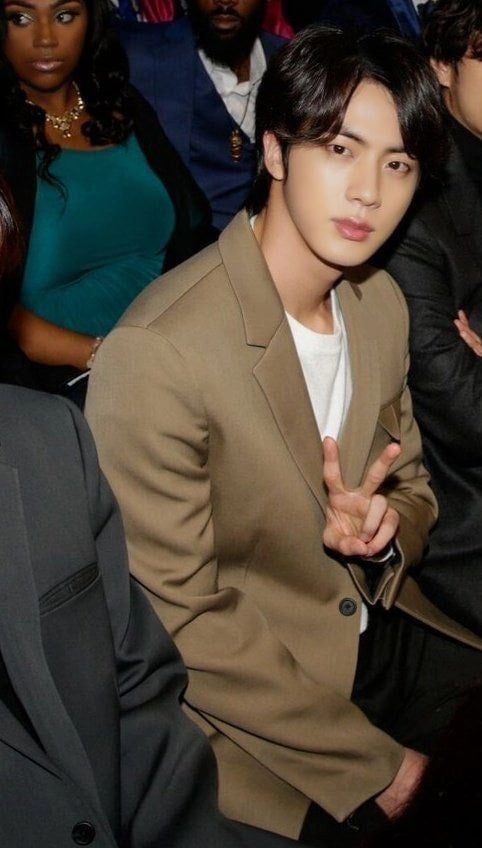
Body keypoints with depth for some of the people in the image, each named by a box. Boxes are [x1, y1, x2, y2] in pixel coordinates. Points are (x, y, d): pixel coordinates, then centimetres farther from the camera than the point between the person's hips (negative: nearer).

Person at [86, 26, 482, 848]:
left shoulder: (381, 301, 1)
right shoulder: (157, 352, -23)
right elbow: (178, 622, -19)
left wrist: (388, 520, -12)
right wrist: (374, 764, -16)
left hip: (378, 629, 7)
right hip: (247, 707, -7)